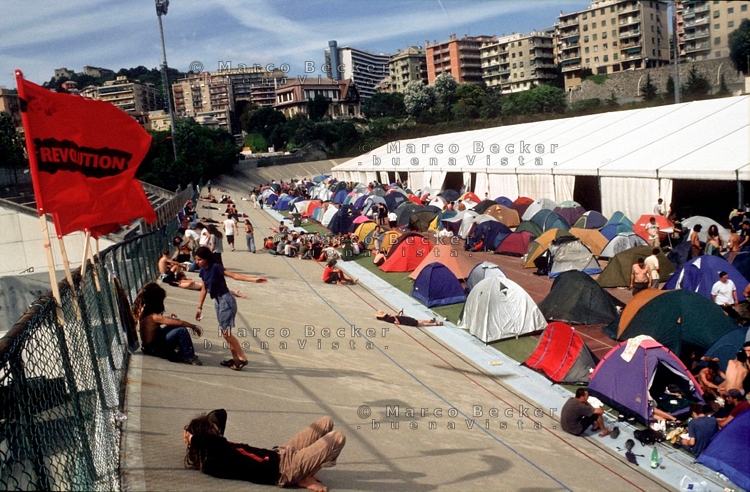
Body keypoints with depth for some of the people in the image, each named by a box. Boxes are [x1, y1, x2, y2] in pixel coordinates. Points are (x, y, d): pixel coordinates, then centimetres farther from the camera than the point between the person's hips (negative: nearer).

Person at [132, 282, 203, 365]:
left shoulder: (141, 310, -2)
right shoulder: (154, 317, -27)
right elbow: (180, 323, -25)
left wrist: (170, 318, 1)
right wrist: (194, 326, -12)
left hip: (146, 345, 9)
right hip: (153, 348, -9)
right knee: (181, 330, -22)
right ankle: (189, 357, -7)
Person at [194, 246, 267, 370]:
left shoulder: (216, 267, -17)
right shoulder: (203, 271, 6)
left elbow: (234, 275, -25)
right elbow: (204, 289, 15)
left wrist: (254, 279, -35)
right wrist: (200, 307, 18)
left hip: (226, 300, -8)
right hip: (218, 301, 8)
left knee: (226, 333, -10)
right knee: (226, 332, 11)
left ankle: (242, 358, -1)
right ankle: (235, 358, 19)